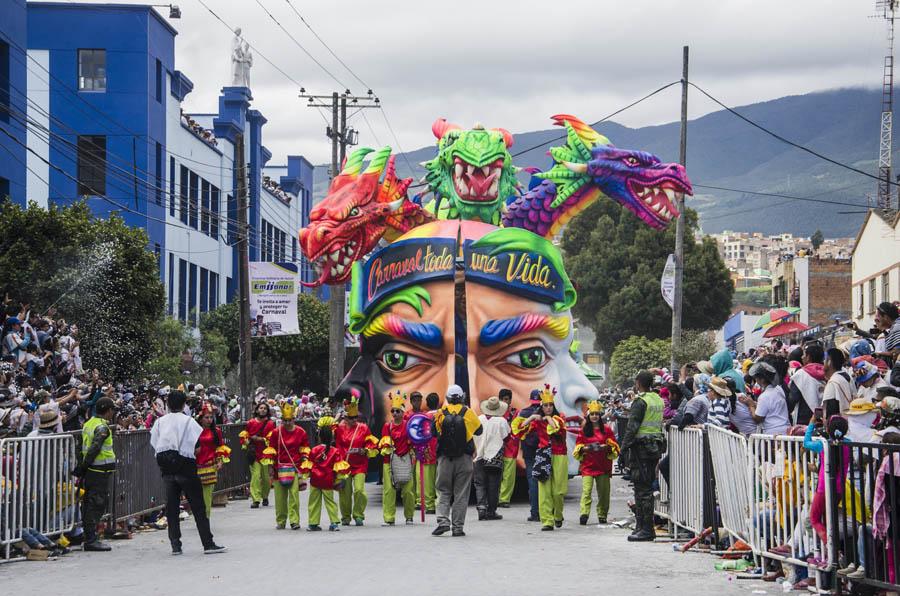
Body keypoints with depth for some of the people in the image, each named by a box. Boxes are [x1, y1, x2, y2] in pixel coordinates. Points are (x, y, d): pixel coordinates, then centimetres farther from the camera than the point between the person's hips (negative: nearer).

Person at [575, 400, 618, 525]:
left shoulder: (606, 430, 7)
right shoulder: (584, 430, 8)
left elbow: (614, 446, 7)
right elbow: (578, 446, 11)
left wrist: (606, 447, -13)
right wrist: (585, 448, -10)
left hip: (603, 465, 1)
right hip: (588, 465, -1)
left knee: (603, 491, 6)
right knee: (586, 490, -14)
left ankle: (602, 515, 17)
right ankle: (584, 514, -22)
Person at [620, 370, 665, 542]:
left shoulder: (640, 401, -13)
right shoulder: (659, 400, 12)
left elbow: (632, 427, -16)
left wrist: (624, 447, -11)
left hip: (641, 446, -8)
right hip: (656, 447, 8)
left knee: (642, 489, -7)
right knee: (647, 487, 13)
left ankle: (646, 529, -8)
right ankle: (642, 526, 18)